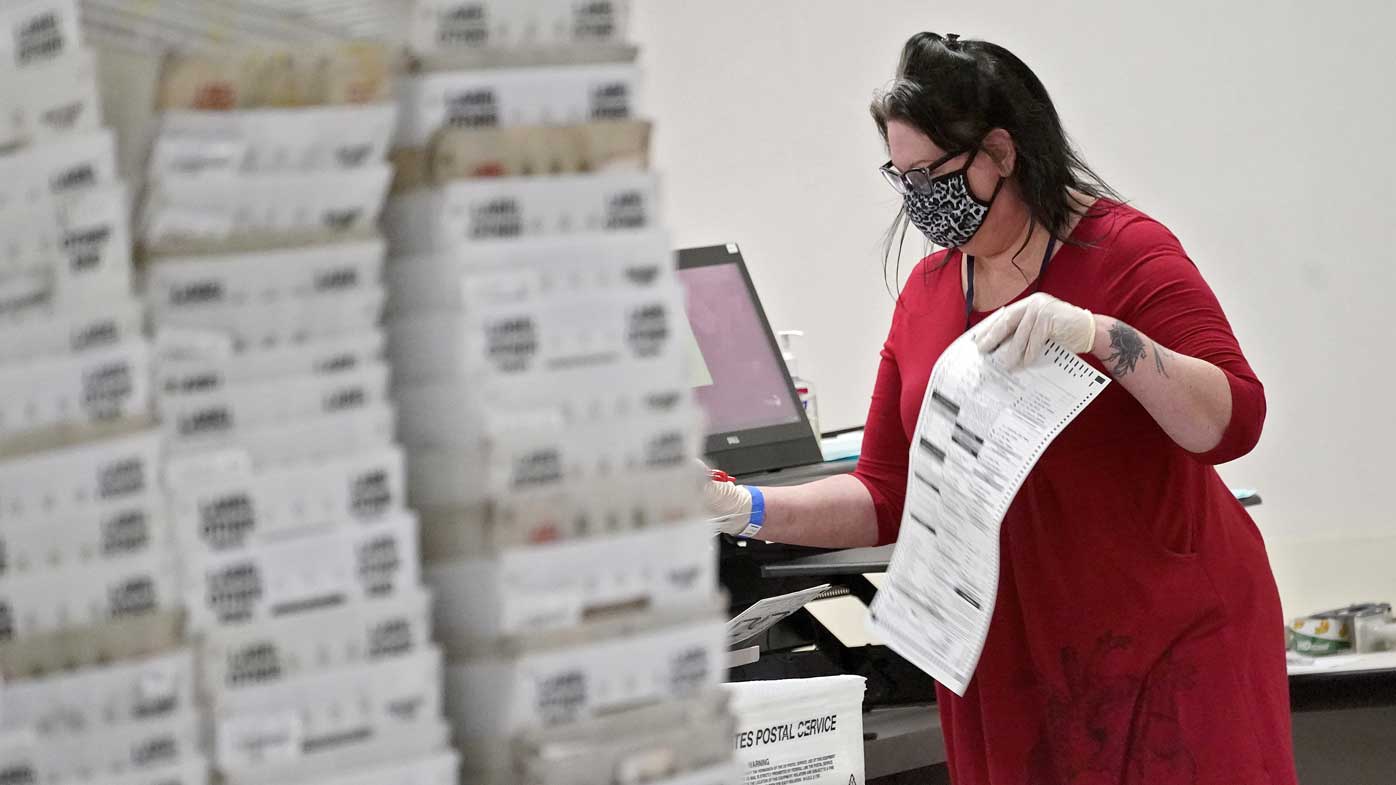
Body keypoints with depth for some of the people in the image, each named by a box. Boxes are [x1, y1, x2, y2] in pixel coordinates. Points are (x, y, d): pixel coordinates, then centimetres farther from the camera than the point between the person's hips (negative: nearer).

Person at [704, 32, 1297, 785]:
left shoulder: (1126, 252, -9)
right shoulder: (925, 293, 7)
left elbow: (1232, 423, -18)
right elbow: (885, 495, 9)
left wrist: (1100, 334, -31)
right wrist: (749, 509, -5)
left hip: (1169, 639, -5)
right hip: (1011, 659, 5)